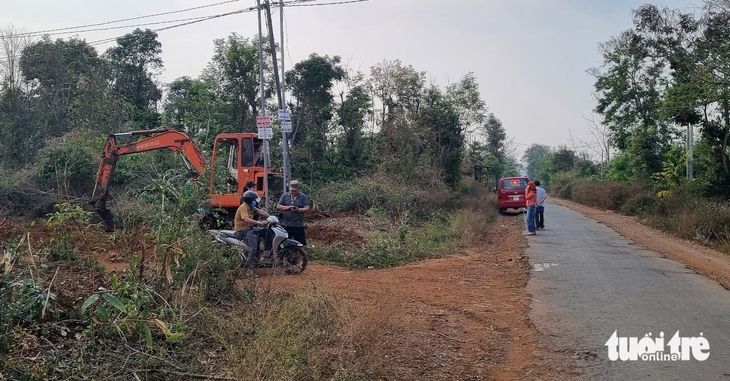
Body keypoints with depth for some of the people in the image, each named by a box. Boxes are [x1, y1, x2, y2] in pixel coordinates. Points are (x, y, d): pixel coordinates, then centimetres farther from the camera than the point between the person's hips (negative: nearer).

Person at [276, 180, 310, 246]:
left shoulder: (303, 197, 1)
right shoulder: (285, 196, 8)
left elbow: (307, 208, -5)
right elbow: (278, 207, 3)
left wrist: (299, 210, -24)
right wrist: (288, 207, -12)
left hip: (298, 226, -3)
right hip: (286, 225, 3)